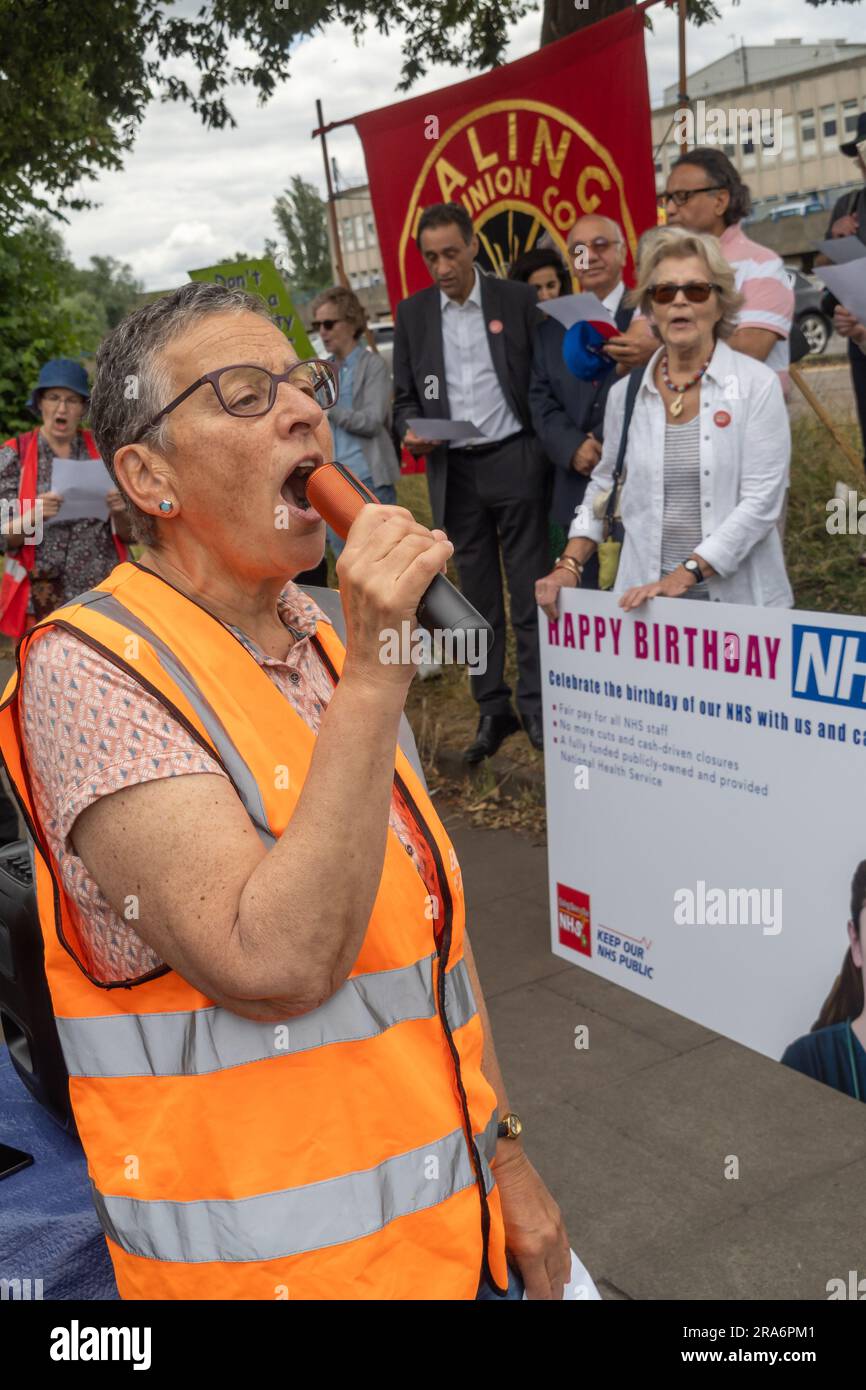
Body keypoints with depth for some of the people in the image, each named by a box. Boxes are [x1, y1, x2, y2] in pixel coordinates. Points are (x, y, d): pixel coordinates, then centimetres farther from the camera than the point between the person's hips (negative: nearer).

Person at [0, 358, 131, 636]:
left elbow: (127, 534, 9)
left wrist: (120, 512, -12)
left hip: (102, 593, 1)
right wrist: (33, 516, -21)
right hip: (41, 600, -1)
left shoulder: (102, 451, 6)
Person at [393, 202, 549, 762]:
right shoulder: (412, 312, 8)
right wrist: (410, 431, -9)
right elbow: (406, 395, 12)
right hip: (454, 470, 3)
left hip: (514, 460, -2)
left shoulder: (518, 299, 0)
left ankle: (536, 705, 11)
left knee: (529, 591, 1)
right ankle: (493, 708, 16)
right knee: (479, 596, 8)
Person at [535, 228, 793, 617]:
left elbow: (761, 501, -12)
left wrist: (685, 574, -20)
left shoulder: (757, 384, -5)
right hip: (645, 601, 2)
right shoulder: (626, 393, 5)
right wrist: (569, 565, 2)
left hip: (737, 598, -2)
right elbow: (604, 486, 15)